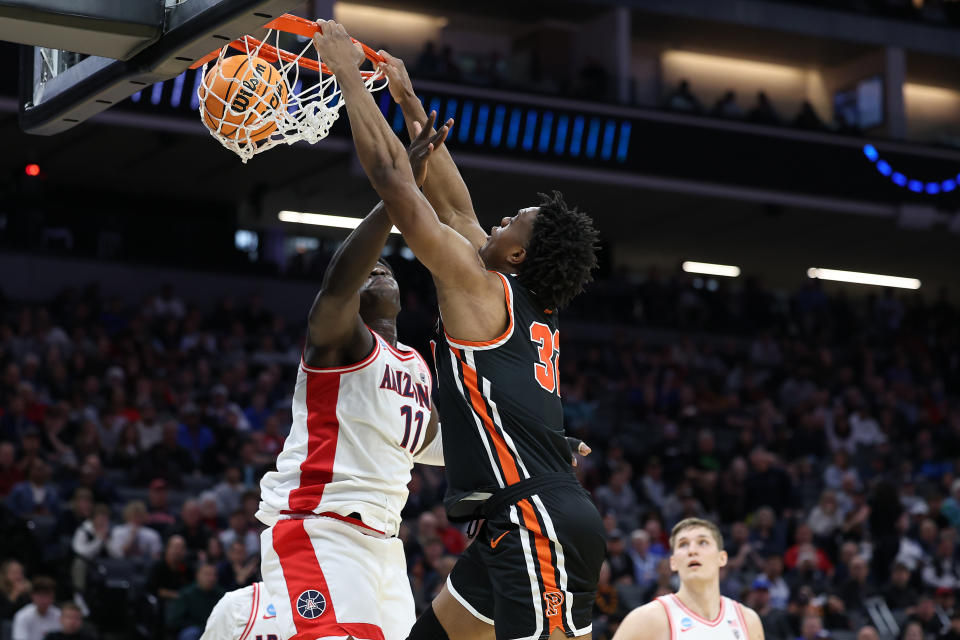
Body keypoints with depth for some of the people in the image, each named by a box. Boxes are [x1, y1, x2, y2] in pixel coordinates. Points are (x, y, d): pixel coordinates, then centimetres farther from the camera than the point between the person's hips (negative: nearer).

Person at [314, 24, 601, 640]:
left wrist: (349, 75, 8)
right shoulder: (533, 306, 19)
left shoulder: (481, 289, -4)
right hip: (523, 524, 10)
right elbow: (454, 203, 29)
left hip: (538, 519, -10)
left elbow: (392, 178, -2)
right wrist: (409, 100, 35)